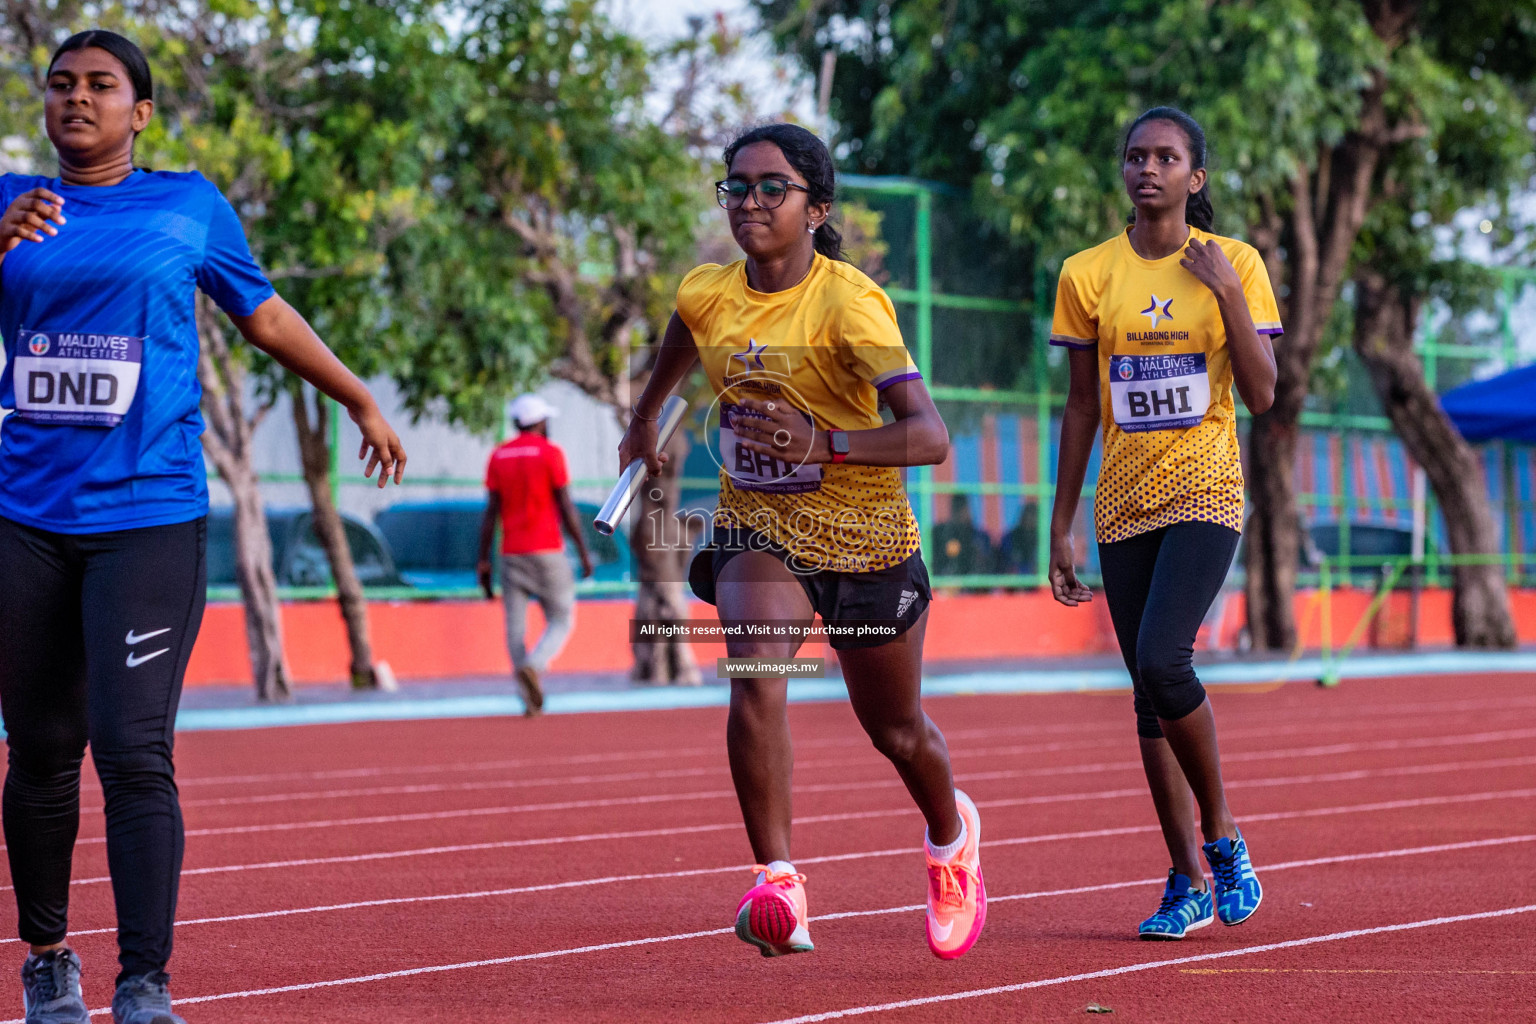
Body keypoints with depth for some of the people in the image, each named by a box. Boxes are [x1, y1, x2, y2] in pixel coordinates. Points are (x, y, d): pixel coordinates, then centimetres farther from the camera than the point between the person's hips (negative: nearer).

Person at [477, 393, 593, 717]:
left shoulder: (498, 457, 7)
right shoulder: (550, 453, -5)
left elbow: (491, 511, 4)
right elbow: (566, 508, -7)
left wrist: (483, 561, 6)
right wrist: (583, 551, -1)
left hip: (511, 553, 4)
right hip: (546, 550, -4)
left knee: (515, 626, 4)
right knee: (561, 621, 5)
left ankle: (531, 700, -3)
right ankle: (533, 666, -23)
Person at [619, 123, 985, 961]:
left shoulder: (850, 304, -25)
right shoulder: (706, 296, -8)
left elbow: (930, 436, -33)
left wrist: (825, 443, -47)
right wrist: (644, 421, 34)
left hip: (862, 536, -3)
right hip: (756, 526, 3)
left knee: (894, 729, 16)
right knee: (755, 681, -27)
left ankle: (952, 838, 49)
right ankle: (777, 888, -25)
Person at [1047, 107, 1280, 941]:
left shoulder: (1234, 265, 0)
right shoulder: (1088, 276, 5)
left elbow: (1261, 396, -5)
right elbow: (1081, 407, 9)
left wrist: (1227, 293, -15)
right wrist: (1061, 526, 7)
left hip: (1205, 494, -3)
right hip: (1124, 504, 3)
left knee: (1163, 661, -22)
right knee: (1150, 693, 3)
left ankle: (1221, 834, -2)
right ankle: (1189, 881, 12)